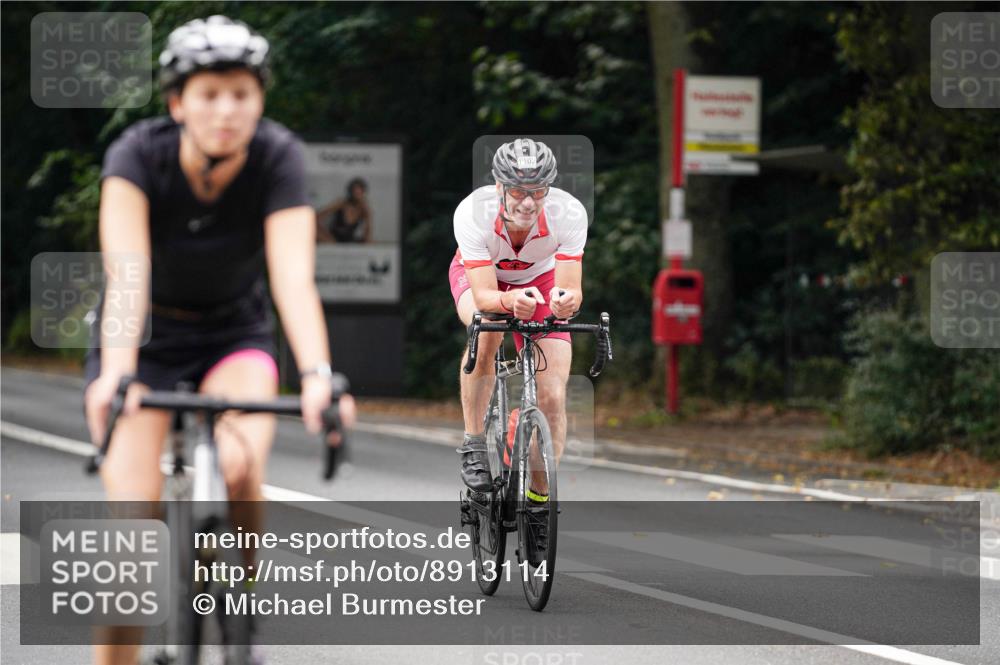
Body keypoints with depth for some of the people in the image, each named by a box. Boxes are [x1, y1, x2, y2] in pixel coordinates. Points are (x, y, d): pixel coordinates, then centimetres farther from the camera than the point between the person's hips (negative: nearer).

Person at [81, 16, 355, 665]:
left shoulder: (278, 157, -22)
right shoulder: (139, 154, -24)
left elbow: (294, 276, -32)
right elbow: (126, 270, -37)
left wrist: (317, 375, -49)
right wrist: (117, 373, -54)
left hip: (234, 335, 1)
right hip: (144, 338, 0)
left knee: (240, 464, -29)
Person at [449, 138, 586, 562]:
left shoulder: (568, 213, -35)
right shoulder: (474, 213, -37)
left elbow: (572, 289, -35)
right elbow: (484, 295, -39)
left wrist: (565, 300, -58)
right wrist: (510, 300, -61)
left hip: (541, 280, 1)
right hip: (477, 275, -1)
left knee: (552, 397, -12)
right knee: (487, 327, -37)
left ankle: (539, 499, 8)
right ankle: (474, 443, -20)